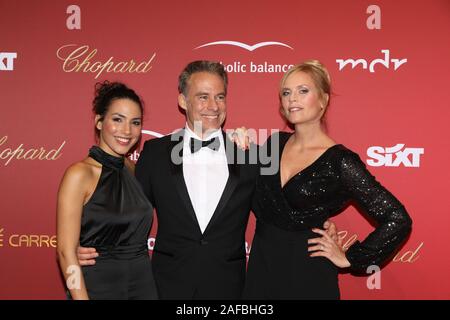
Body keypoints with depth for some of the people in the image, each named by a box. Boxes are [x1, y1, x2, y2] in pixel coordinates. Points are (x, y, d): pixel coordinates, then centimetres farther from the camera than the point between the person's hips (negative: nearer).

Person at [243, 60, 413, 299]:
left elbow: (397, 220, -16)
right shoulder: (274, 143, 1)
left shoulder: (340, 161, -15)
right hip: (260, 264, 5)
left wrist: (350, 259, -10)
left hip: (307, 275, -5)